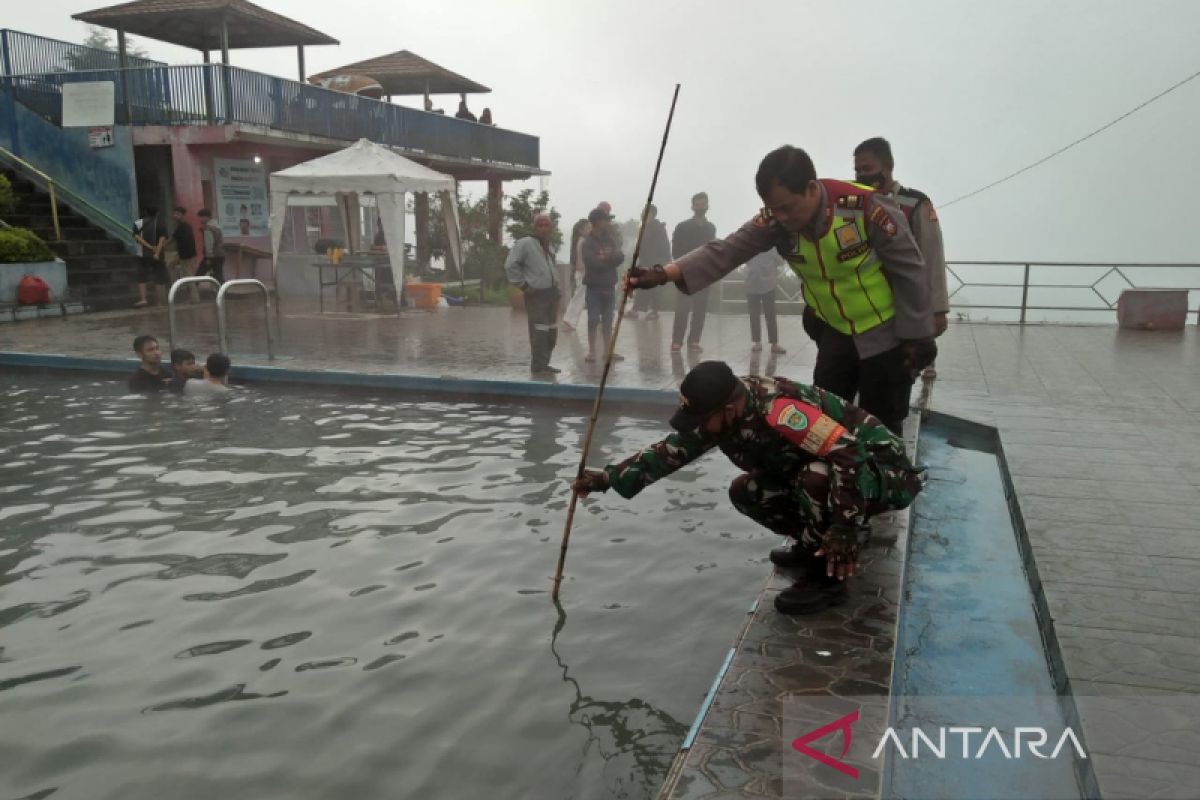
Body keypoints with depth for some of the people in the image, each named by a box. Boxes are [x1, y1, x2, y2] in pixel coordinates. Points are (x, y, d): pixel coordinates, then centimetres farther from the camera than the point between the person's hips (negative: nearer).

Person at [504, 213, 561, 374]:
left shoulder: (548, 246, 16)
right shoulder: (524, 244, -10)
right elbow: (510, 266, -17)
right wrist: (523, 285, -16)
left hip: (552, 293, 8)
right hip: (536, 295, -8)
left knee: (551, 333, 12)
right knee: (539, 333, -9)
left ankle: (544, 364, 23)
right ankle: (537, 366, -3)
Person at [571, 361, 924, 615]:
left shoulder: (777, 409, -36)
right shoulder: (719, 412, -9)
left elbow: (849, 453, -39)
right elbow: (671, 450, -2)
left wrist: (844, 528, -39)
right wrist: (610, 477, -8)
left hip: (885, 469, -8)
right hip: (827, 467, 9)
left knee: (816, 478, -37)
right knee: (746, 492, 1)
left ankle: (826, 577, -14)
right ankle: (816, 545, 17)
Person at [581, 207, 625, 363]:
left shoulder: (611, 239, 9)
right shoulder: (588, 242, -9)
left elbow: (621, 257, -3)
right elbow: (593, 263, -20)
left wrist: (607, 257, -20)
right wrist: (611, 259, -9)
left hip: (609, 285, 5)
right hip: (594, 286, -5)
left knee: (608, 319, 9)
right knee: (593, 319, -3)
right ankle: (592, 351, 3)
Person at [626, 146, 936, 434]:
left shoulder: (868, 207, -28)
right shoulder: (776, 219, -14)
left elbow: (909, 271, -18)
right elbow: (725, 252, -20)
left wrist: (917, 337, -12)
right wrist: (662, 274, -34)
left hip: (888, 334, -5)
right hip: (837, 332, 5)